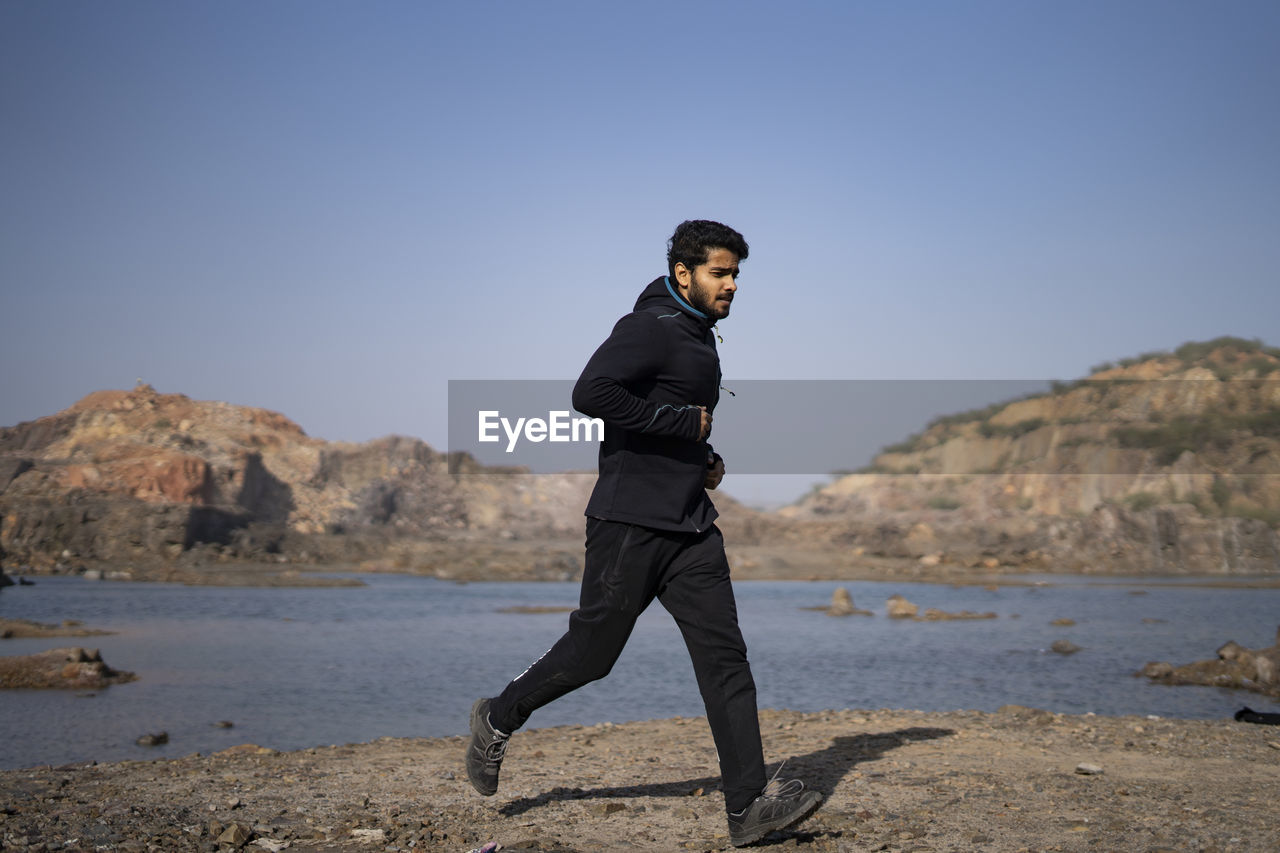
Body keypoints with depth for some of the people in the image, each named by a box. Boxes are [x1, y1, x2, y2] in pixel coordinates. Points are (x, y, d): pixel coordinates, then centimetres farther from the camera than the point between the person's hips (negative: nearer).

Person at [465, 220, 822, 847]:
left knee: (723, 653, -2)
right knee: (593, 649, 3)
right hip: (631, 521, -8)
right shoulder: (651, 328, -11)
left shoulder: (698, 336, 19)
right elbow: (591, 394, -26)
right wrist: (685, 423, -19)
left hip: (691, 524, 8)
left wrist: (706, 460, 13)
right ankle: (498, 719, 28)